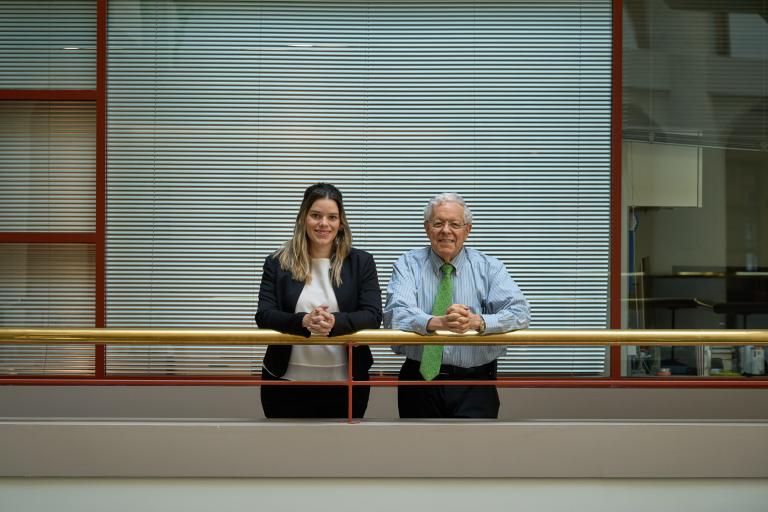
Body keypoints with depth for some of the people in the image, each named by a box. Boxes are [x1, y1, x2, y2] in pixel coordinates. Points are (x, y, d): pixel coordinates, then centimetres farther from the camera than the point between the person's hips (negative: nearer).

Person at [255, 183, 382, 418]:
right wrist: (303, 321, -25)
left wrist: (335, 322, -25)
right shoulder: (277, 263, 4)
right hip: (287, 382, 0)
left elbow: (373, 316, -5)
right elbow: (264, 316, -4)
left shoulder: (361, 262, 4)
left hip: (344, 383, 0)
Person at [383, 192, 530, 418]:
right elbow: (396, 313, -13)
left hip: (474, 385, 0)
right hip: (419, 380, 0)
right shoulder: (408, 264, 3)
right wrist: (437, 322, -32)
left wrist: (477, 322, -27)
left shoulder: (489, 267, 5)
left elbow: (519, 312, -8)